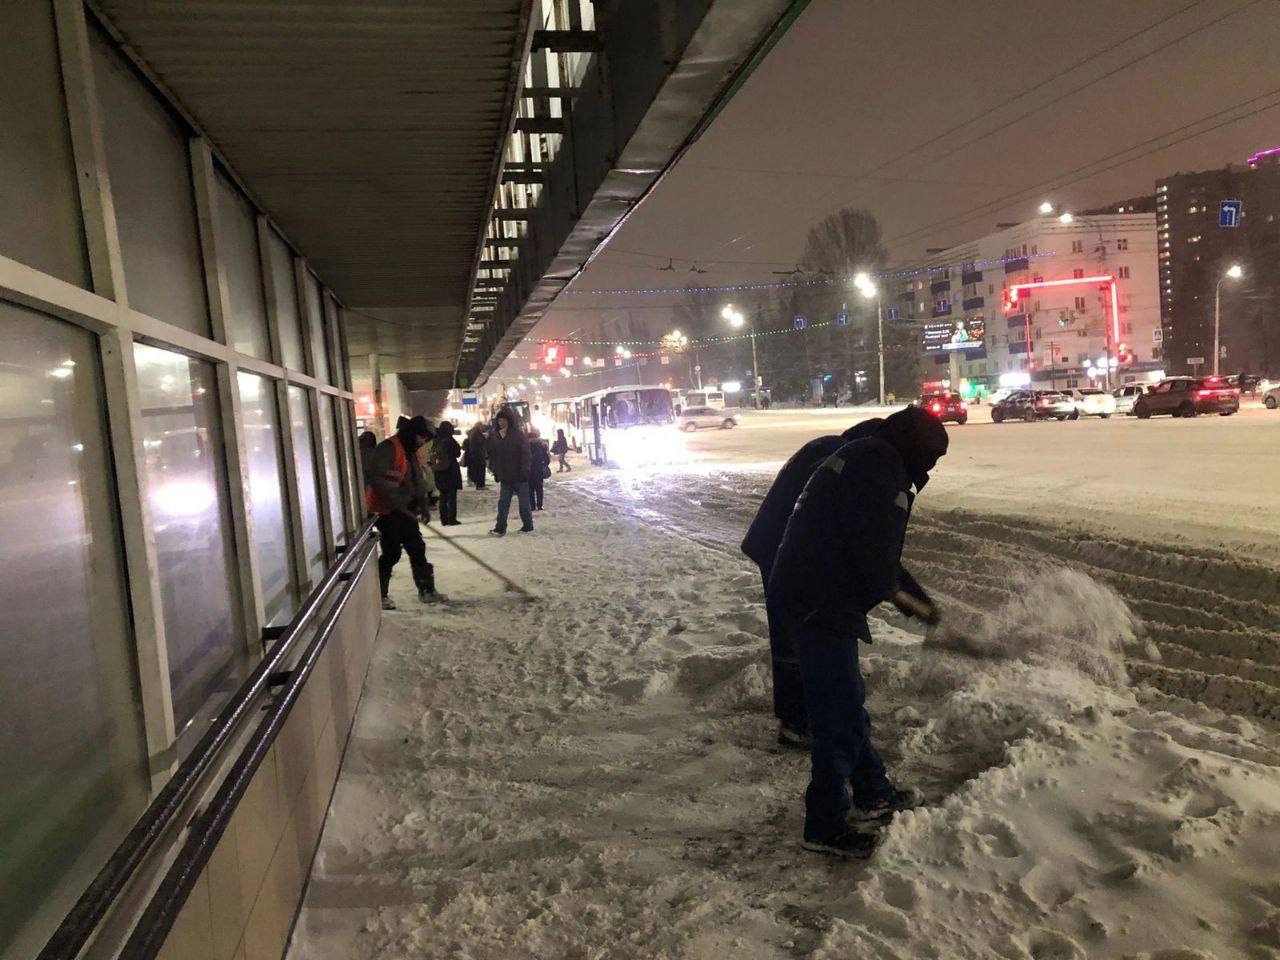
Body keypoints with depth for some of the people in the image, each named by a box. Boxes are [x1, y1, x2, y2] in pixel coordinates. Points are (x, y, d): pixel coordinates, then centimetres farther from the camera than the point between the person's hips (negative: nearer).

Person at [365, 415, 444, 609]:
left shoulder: (411, 451, 11)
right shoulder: (388, 449, -18)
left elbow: (418, 481, 17)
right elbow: (376, 480, -26)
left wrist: (422, 506, 5)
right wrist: (398, 504, -27)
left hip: (406, 511, 9)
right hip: (386, 511, -9)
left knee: (417, 549, 8)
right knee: (392, 553, -4)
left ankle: (426, 590, 16)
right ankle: (380, 595, 11)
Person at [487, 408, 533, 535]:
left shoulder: (518, 435, -10)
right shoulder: (495, 437, 5)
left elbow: (526, 454, -13)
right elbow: (492, 455, 10)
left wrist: (523, 471, -19)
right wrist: (495, 469, 1)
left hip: (519, 476, -5)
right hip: (505, 477, 5)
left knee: (524, 503, 6)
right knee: (503, 503, 5)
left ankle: (528, 526, 18)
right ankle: (500, 528, 9)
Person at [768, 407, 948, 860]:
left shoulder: (862, 458, 21)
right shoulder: (881, 465, -12)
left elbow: (879, 548, 26)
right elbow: (873, 546, -21)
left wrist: (915, 595, 25)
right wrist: (891, 587, -2)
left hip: (805, 594, 11)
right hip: (822, 605, -11)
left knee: (846, 702, 22)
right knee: (839, 712, -2)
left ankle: (872, 793, 39)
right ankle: (825, 824, 10)